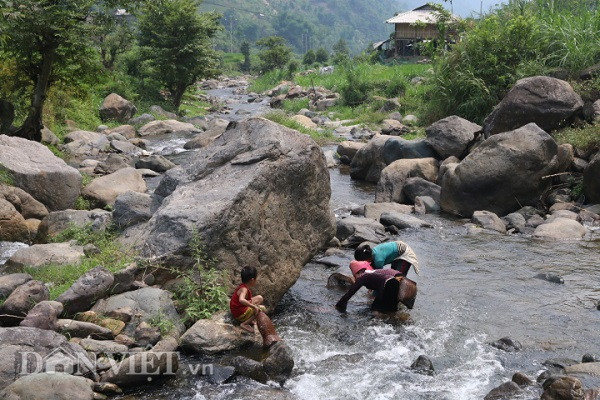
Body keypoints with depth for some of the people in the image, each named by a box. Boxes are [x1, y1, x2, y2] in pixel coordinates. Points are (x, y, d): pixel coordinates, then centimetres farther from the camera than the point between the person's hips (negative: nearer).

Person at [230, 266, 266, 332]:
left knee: (260, 298, 14)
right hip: (239, 314, -10)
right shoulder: (244, 289, -26)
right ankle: (244, 324, -13)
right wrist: (254, 306, -45)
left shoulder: (243, 286, 3)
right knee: (262, 308, -16)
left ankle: (248, 319, 5)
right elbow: (241, 300, -48)